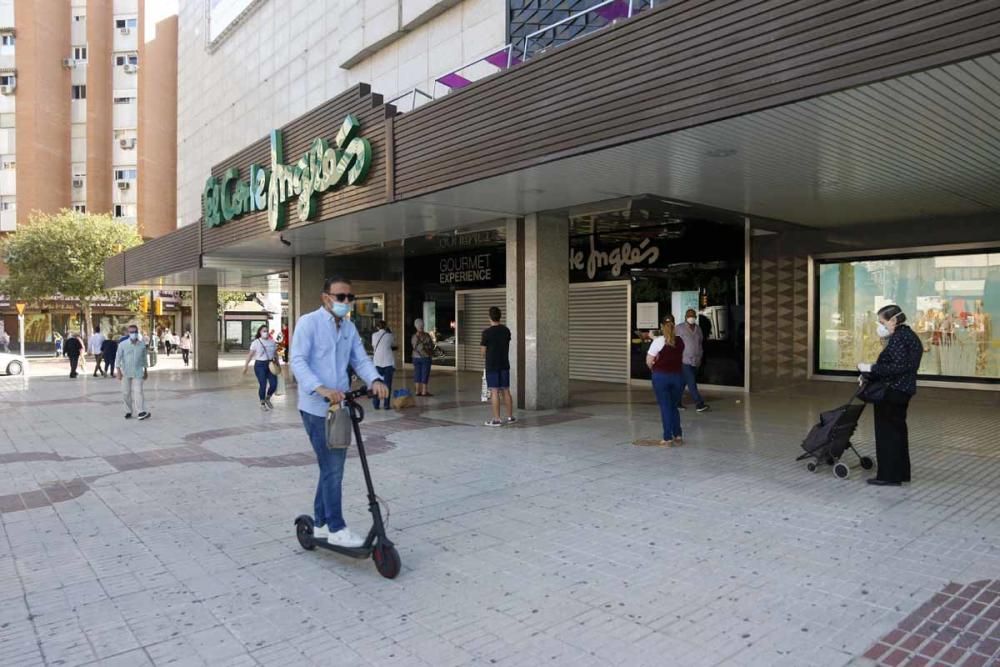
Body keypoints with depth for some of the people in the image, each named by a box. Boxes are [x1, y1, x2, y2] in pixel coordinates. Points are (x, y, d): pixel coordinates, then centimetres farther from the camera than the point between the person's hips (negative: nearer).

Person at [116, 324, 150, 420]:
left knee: (139, 391, -9)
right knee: (126, 393, 7)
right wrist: (119, 371, -12)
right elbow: (118, 358, -4)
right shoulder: (123, 344, -5)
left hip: (138, 372, 0)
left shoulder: (142, 344, 2)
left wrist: (146, 371, 14)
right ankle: (128, 411, 21)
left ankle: (142, 411, -9)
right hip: (125, 372, 0)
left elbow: (145, 358, 11)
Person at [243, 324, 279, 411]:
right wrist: (246, 366, -8)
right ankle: (262, 403, 13)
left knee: (274, 384, -3)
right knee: (263, 385, -5)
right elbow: (250, 355, -4)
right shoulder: (256, 342, -4)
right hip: (260, 365, -4)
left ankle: (267, 399, 25)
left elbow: (275, 354, 14)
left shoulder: (272, 342, 8)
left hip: (271, 365, 4)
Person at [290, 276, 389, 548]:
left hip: (340, 407, 7)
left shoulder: (349, 327, 13)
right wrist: (321, 388, -31)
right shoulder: (309, 322, -7)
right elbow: (297, 361, -16)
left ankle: (321, 524, 28)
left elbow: (360, 359, 5)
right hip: (317, 407, -7)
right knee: (332, 468, -5)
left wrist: (375, 380, -16)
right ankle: (337, 529, 6)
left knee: (332, 467, 14)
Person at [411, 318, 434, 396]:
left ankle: (418, 391, 13)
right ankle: (424, 391, 5)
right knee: (425, 374, 3)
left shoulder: (414, 337, -4)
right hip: (425, 357, -4)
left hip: (416, 358, 4)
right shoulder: (426, 336, -13)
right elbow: (432, 346, -7)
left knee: (417, 374, 11)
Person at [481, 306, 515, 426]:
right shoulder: (506, 330, 4)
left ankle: (496, 419, -1)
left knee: (494, 392, -2)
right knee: (506, 391, 12)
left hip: (492, 366, -5)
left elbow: (483, 351, -8)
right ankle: (510, 417, 18)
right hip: (504, 365, 5)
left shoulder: (487, 332, -12)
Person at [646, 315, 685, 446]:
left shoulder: (658, 341, -11)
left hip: (661, 376, -4)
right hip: (677, 376, 4)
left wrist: (654, 368, 9)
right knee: (674, 407, 17)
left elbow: (649, 361, -10)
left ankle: (668, 439, 6)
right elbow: (682, 359, 7)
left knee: (665, 408, 3)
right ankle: (678, 436, 16)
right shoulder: (680, 341, 1)